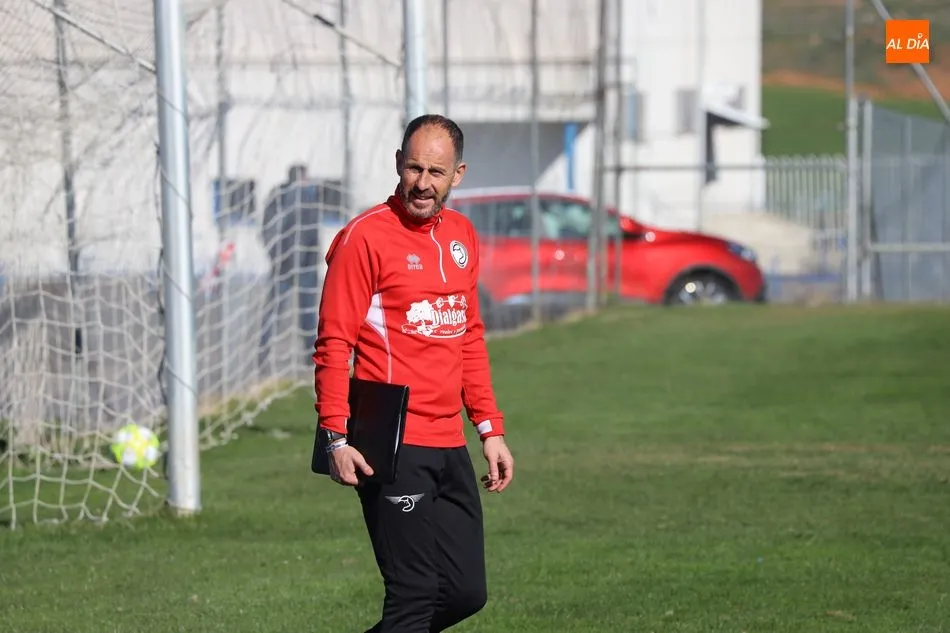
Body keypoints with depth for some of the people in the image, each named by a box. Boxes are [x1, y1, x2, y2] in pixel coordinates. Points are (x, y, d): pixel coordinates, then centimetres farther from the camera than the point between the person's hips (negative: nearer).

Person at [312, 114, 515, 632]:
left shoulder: (461, 235, 14)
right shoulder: (364, 237, -8)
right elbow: (333, 345, -10)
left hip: (450, 446, 7)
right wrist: (337, 438, -18)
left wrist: (490, 428, 17)